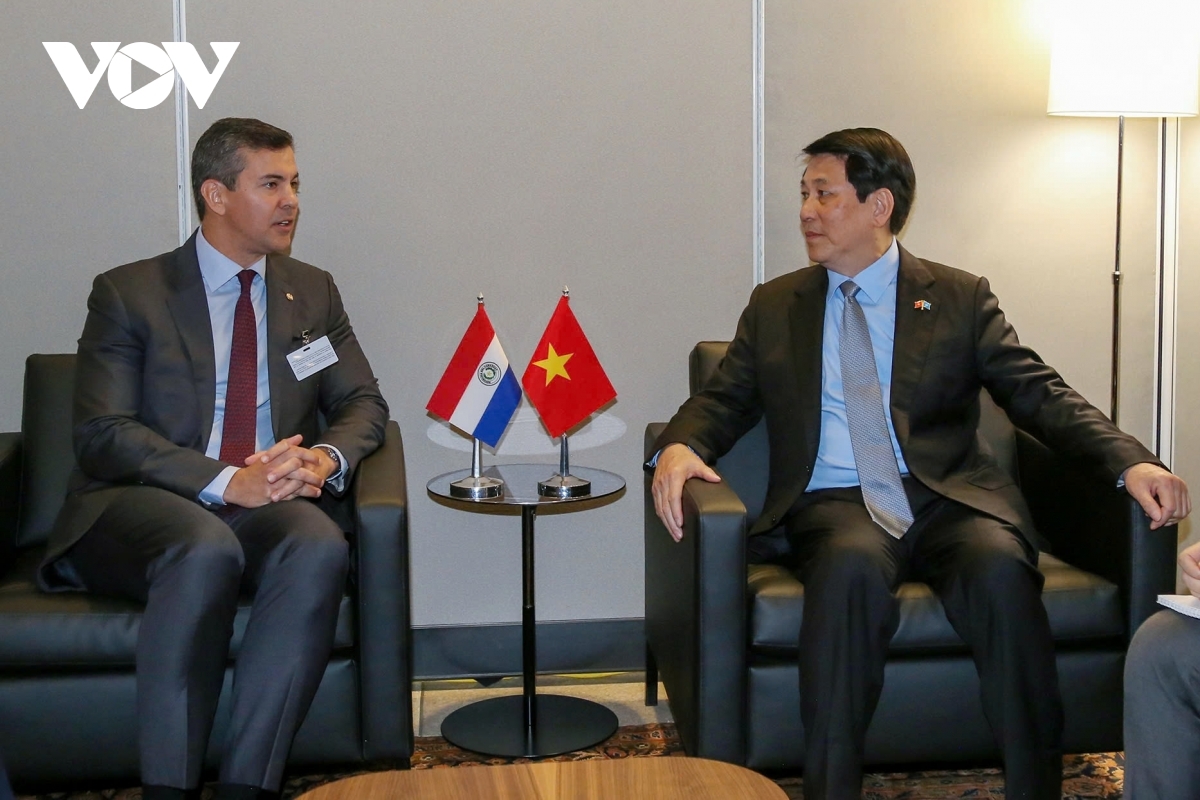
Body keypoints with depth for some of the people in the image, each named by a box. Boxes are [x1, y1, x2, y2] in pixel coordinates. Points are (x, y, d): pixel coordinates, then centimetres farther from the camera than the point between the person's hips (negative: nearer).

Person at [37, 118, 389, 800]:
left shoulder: (313, 292, 17)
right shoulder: (128, 293, 4)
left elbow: (364, 403, 14)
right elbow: (102, 435, -7)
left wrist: (326, 458, -12)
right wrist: (226, 481, -22)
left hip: (268, 507, 3)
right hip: (140, 507, -3)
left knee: (320, 548, -32)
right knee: (205, 550, -38)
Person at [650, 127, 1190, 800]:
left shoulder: (962, 298, 13)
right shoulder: (774, 306, 19)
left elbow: (1040, 394, 5)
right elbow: (725, 400, 16)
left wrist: (1132, 461, -11)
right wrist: (679, 447, -9)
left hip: (949, 498, 0)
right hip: (835, 503, 0)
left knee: (1001, 568, -34)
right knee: (851, 565, -36)